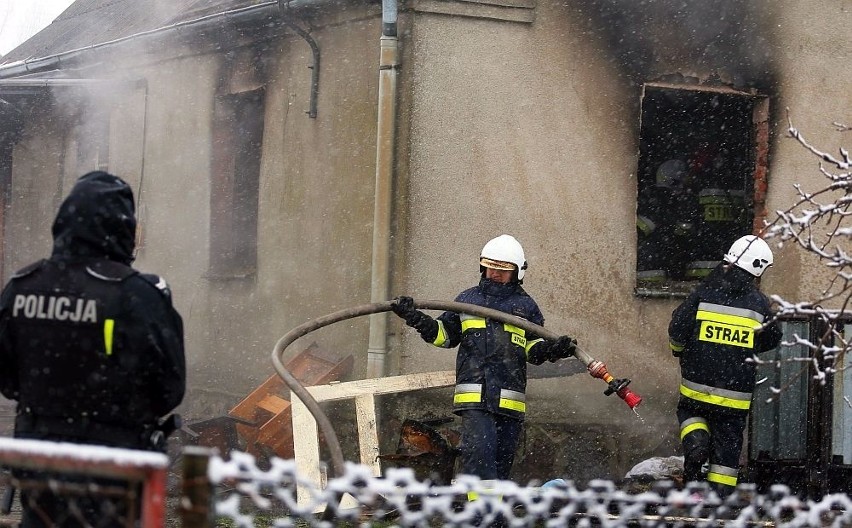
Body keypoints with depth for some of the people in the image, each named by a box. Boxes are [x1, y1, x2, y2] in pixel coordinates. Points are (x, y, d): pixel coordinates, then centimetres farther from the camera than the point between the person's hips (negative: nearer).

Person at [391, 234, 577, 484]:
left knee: (501, 461, 6)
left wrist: (555, 349, -11)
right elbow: (444, 335, 21)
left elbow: (534, 350, 9)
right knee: (478, 453, -18)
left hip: (510, 399, 1)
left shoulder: (526, 306, 13)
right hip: (474, 396, -1)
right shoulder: (467, 300, 15)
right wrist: (414, 317, 9)